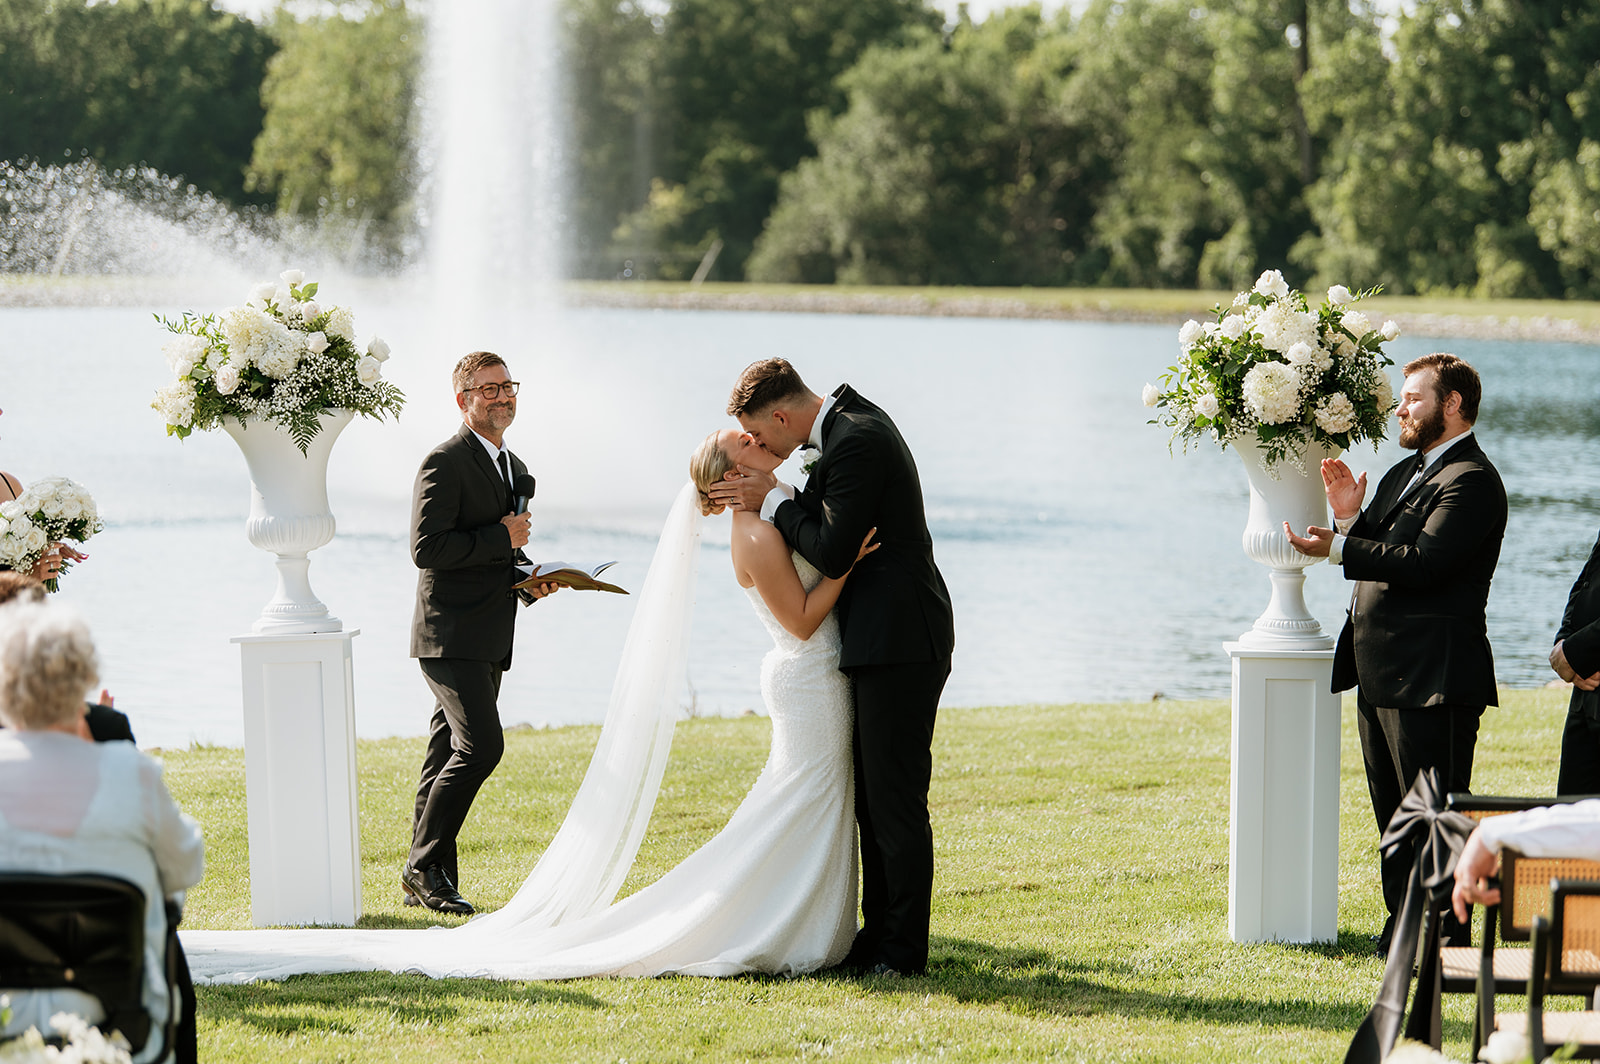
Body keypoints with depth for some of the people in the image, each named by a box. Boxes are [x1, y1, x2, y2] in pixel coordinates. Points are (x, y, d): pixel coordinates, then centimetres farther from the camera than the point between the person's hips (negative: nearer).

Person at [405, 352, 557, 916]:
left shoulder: (514, 468, 19)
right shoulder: (445, 463, -10)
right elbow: (427, 548, -19)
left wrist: (529, 575, 9)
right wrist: (503, 539, -15)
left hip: (489, 639, 9)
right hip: (451, 636, -9)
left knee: (450, 755, 9)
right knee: (481, 744, -18)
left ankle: (425, 882, 13)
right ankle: (425, 865, -8)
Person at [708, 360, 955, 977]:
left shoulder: (855, 441, -19)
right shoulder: (848, 422, 13)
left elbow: (832, 553, -20)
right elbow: (828, 515, 19)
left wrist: (774, 501, -8)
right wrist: (765, 499, 5)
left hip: (899, 643, -11)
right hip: (881, 641, 11)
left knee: (894, 797, -7)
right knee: (870, 794, 14)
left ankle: (904, 950, -4)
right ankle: (879, 933, 20)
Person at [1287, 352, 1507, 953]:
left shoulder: (1470, 481, -12)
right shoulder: (1406, 473, 20)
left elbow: (1422, 563, -23)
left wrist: (1339, 549, -24)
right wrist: (1351, 518, -2)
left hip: (1431, 679, -10)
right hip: (1381, 677, 10)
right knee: (1394, 812, 15)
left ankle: (1446, 940, -1)